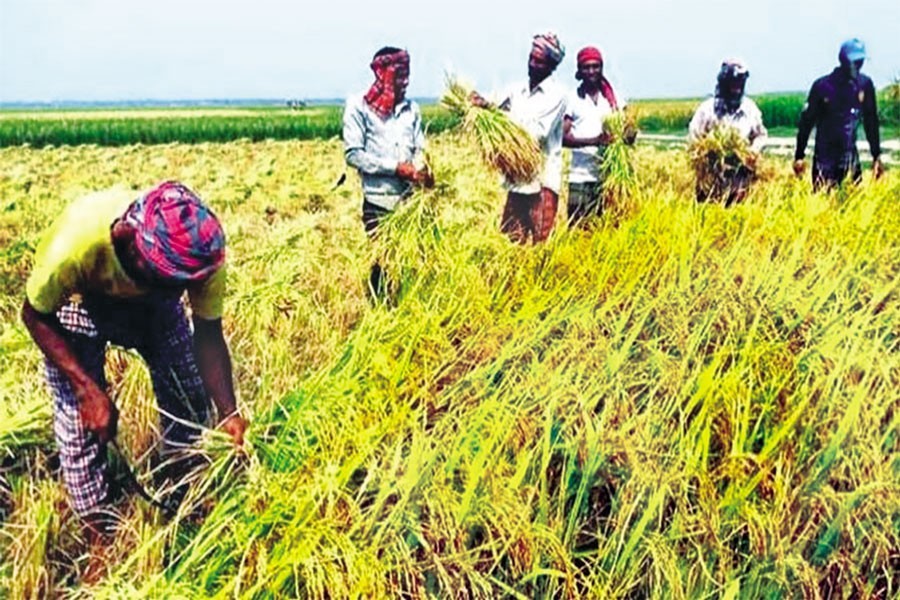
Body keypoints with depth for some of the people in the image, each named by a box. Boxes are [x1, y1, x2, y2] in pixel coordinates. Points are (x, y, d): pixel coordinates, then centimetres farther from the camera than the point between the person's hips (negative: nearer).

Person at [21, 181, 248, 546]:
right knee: (81, 416, -10)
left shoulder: (200, 250, -35)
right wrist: (89, 390, -31)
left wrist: (229, 414, -29)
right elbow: (35, 315, -23)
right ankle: (100, 535, 9)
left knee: (188, 394, -3)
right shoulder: (76, 243, -43)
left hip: (152, 302, 3)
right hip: (78, 298, -2)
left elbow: (208, 334, -21)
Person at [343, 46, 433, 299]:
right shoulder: (358, 106, -5)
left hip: (411, 199, 4)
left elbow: (420, 149, 11)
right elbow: (353, 154, -10)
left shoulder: (411, 108, 9)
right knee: (383, 264, 3)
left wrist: (424, 170, -13)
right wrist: (396, 167, -16)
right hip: (379, 202, -4)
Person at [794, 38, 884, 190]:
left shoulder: (865, 85, 2)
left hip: (850, 154, 3)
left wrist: (876, 156, 10)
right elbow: (806, 121, -2)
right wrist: (799, 156, -3)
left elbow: (871, 122, 10)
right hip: (824, 156, -3)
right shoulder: (822, 85, -7)